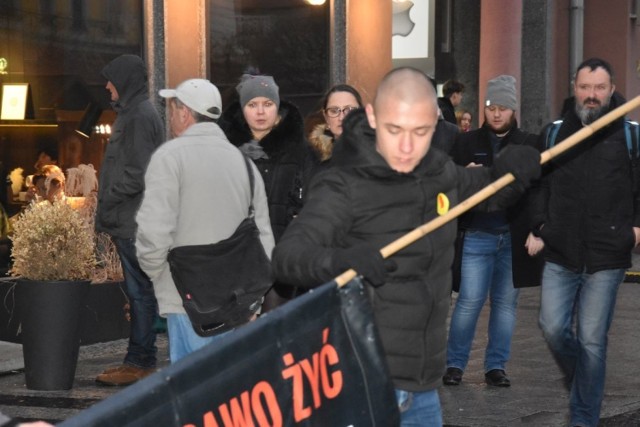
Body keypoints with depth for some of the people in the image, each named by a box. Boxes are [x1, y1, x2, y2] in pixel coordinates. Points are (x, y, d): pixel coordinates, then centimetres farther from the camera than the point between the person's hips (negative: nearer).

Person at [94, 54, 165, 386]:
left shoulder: (140, 116, -13)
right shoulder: (133, 113, 18)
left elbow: (136, 175, -20)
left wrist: (106, 205, -13)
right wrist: (107, 211, 15)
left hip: (133, 222, -10)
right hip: (131, 221, 10)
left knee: (140, 291, -6)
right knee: (139, 291, 12)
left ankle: (139, 363, -3)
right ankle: (140, 361, 17)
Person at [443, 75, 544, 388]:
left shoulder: (529, 145, 5)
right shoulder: (467, 143, 4)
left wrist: (535, 230, -5)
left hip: (515, 237, 1)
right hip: (477, 235, -1)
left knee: (506, 303, 8)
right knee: (469, 301, -3)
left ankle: (496, 366, 18)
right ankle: (455, 363, 10)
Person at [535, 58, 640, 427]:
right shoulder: (555, 133, 6)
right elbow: (536, 182, 15)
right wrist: (539, 225, 8)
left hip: (606, 258, -3)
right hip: (560, 256, 3)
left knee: (592, 341, 1)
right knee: (553, 328, 0)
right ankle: (582, 383, 30)